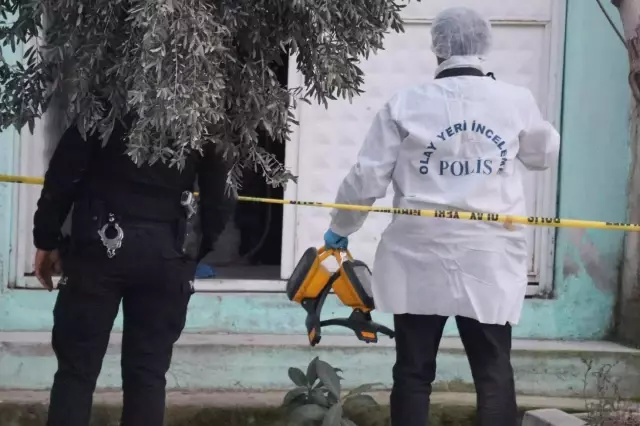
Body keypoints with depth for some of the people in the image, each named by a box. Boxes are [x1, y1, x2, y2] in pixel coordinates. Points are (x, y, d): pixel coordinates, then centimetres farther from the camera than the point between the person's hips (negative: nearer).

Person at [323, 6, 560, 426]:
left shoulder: (405, 103, -2)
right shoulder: (517, 101, 1)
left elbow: (367, 179, 1)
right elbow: (545, 155, 20)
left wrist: (340, 228, 18)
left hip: (419, 258, 0)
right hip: (490, 260, 0)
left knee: (413, 371, 8)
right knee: (494, 372, 6)